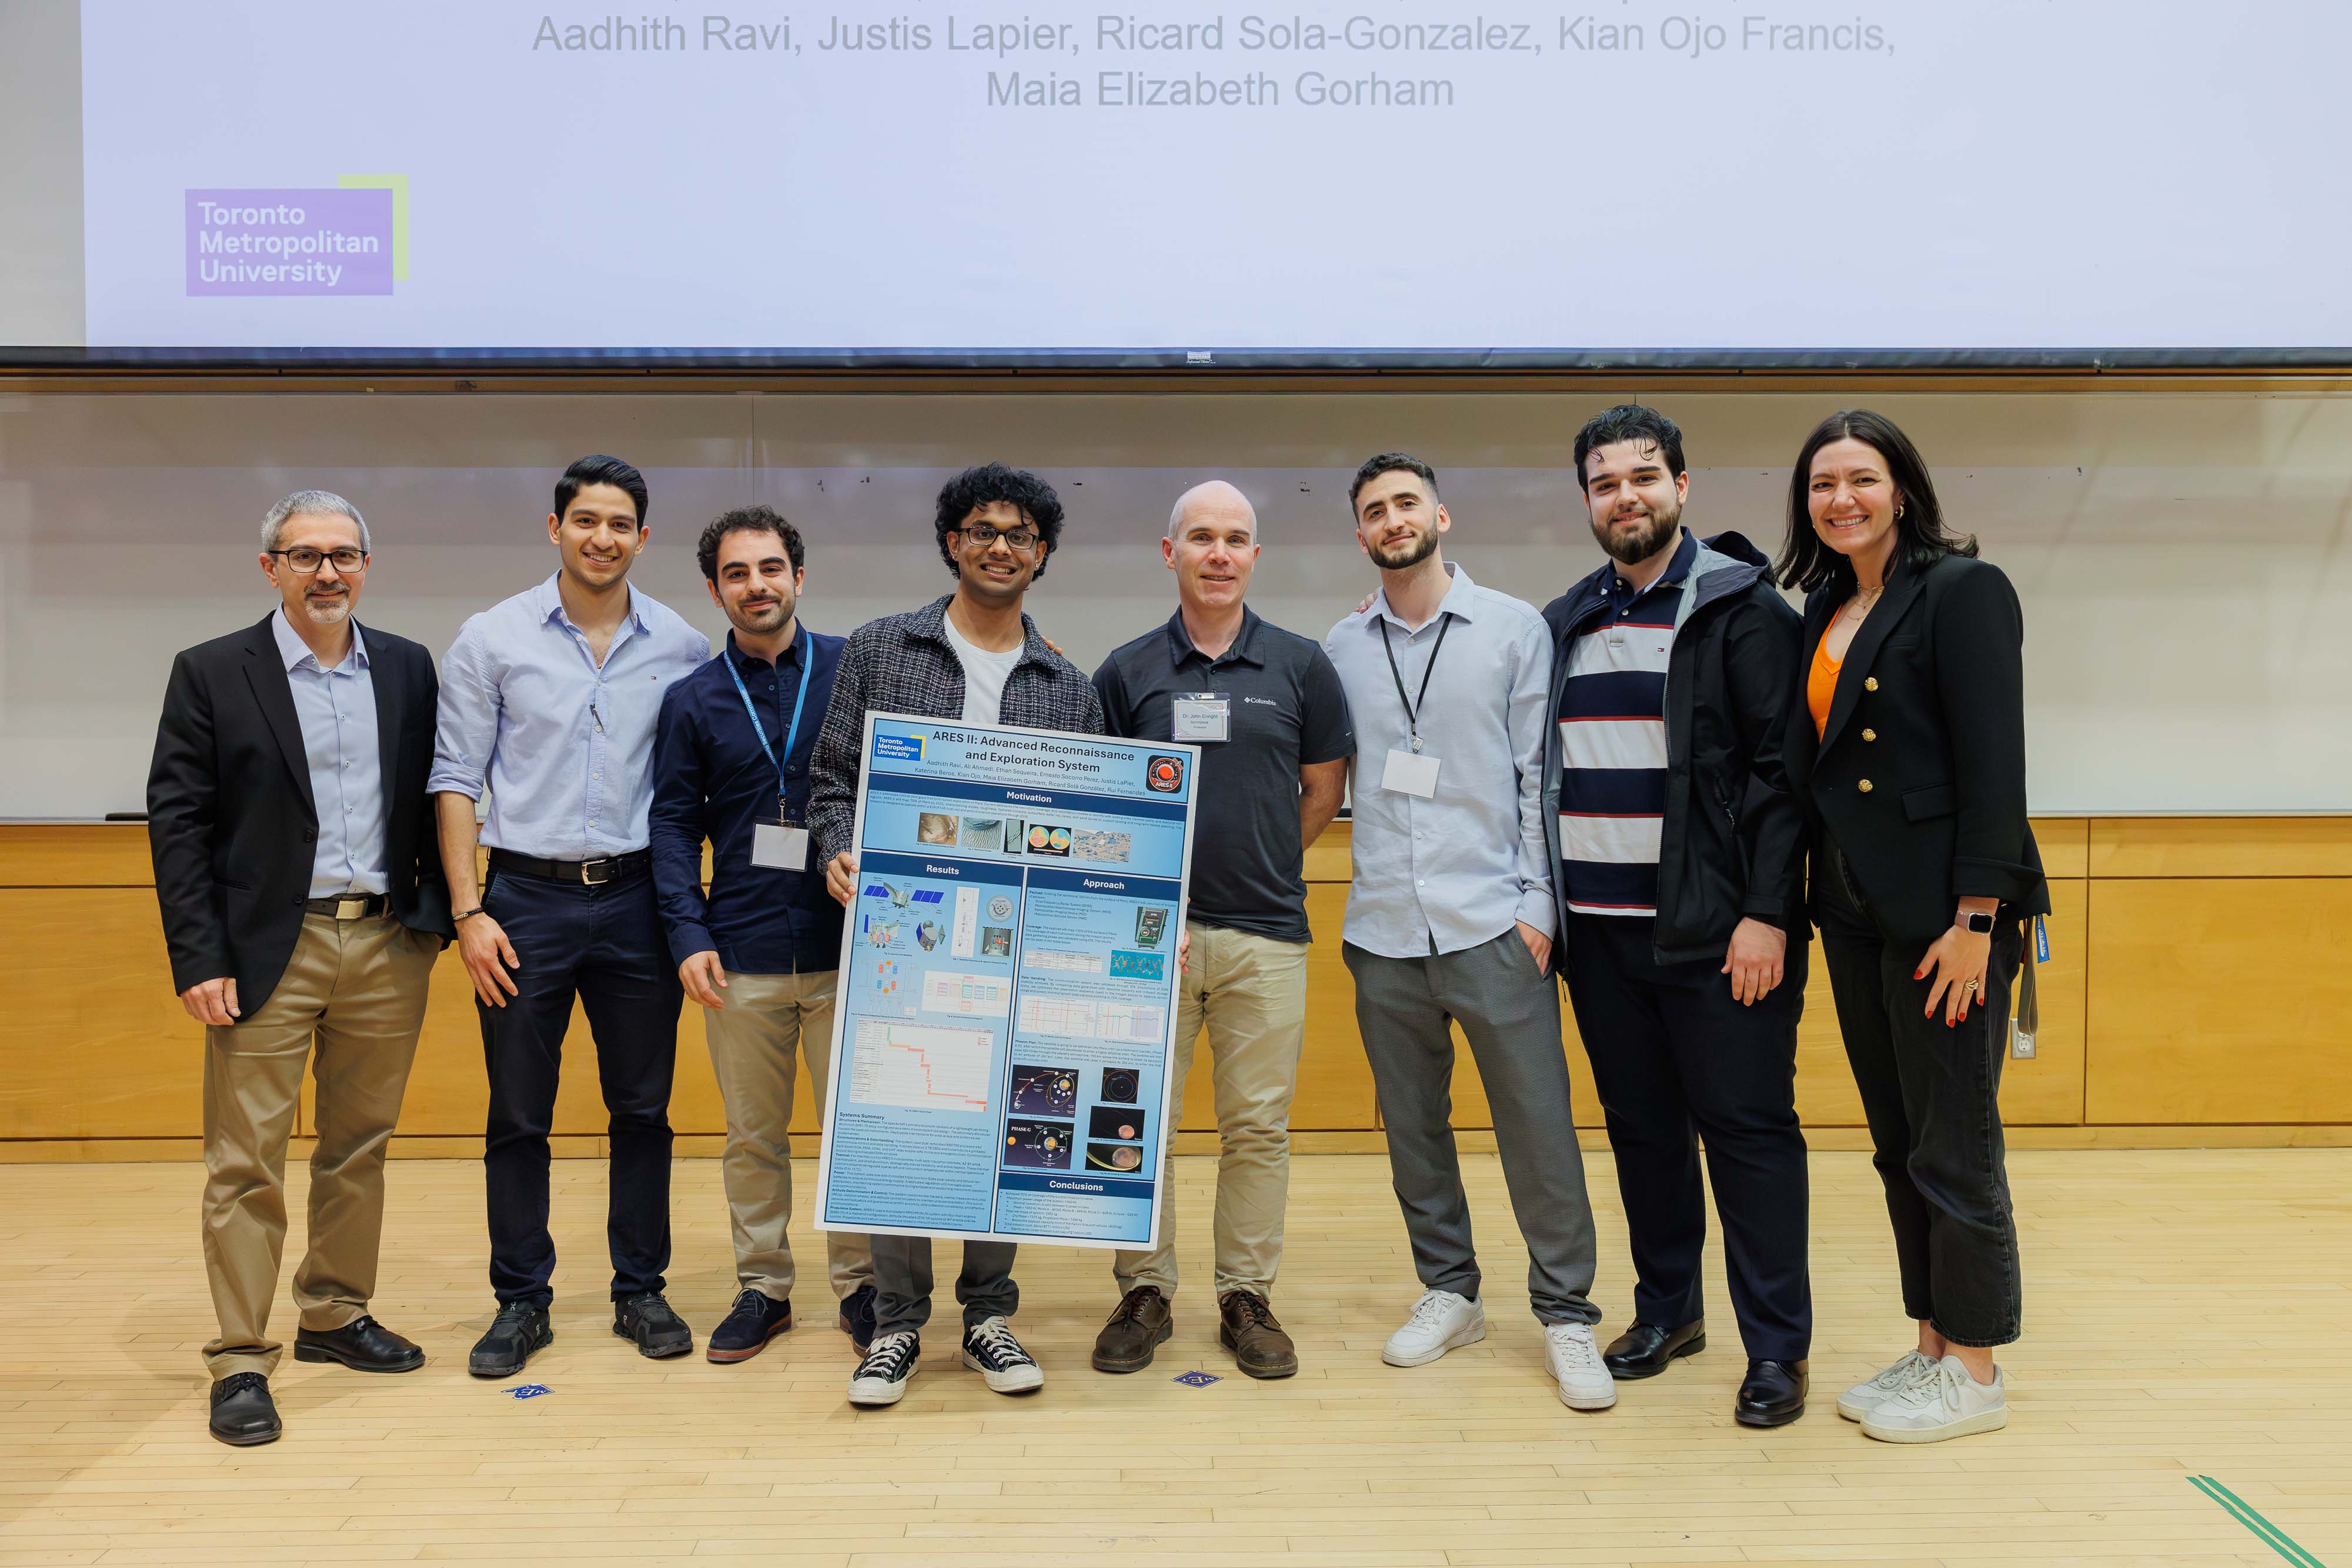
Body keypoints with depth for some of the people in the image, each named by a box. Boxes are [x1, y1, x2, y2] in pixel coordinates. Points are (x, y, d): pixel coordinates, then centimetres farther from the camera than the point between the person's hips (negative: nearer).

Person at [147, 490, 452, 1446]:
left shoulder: (408, 670, 8)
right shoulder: (212, 674, -1)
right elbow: (177, 822, -4)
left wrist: (439, 916, 3)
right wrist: (198, 959, -11)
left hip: (387, 946, 4)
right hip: (268, 950, -3)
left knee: (359, 1148, 13)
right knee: (246, 1161, 0)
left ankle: (335, 1318, 28)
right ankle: (240, 1362, 9)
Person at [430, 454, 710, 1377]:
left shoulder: (681, 648, 3)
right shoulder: (493, 638, 1)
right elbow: (456, 778, 1)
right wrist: (468, 911, -6)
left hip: (636, 897, 1)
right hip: (527, 895, -1)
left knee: (643, 1109, 8)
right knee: (517, 1117, 6)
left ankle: (641, 1291, 22)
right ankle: (521, 1302, 19)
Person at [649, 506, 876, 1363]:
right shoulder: (693, 699, 7)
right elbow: (675, 822, 6)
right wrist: (688, 935, -5)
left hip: (847, 942, -1)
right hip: (741, 952, 2)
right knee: (752, 1133, 10)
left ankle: (859, 1284, 19)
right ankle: (762, 1287, 23)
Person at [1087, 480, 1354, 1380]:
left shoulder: (1300, 665, 5)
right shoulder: (1127, 671, 6)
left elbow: (1324, 791, 12)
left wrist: (1260, 861, 6)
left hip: (1265, 933, 0)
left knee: (1258, 1127, 6)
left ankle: (1248, 1298, 19)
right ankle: (1145, 1293, 18)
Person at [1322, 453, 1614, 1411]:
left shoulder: (1515, 629, 2)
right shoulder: (1340, 649, 9)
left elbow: (1541, 775, 0)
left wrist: (1538, 903, -6)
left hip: (1491, 924, -3)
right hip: (1382, 928, 3)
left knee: (1537, 1124, -1)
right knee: (1412, 1124, 11)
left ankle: (1566, 1315, 12)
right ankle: (1448, 1294, 26)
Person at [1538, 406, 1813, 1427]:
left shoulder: (1743, 607, -4)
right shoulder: (1565, 623, 13)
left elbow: (1780, 769, -10)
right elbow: (1540, 772, 19)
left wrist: (1766, 913, -15)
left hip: (1715, 928, -5)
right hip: (1597, 926, 5)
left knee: (1747, 1129, 1)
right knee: (1641, 1127, 13)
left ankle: (1777, 1347, 10)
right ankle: (1667, 1310, 27)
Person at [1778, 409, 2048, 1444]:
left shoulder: (1963, 590, -8)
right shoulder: (1824, 611, 14)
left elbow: (1995, 765, -14)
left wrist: (1975, 920, -19)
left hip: (1944, 912, -8)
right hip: (1854, 912, 8)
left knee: (1955, 1146, 1)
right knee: (1898, 1145, 14)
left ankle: (1976, 1371, 14)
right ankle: (1932, 1348, 25)